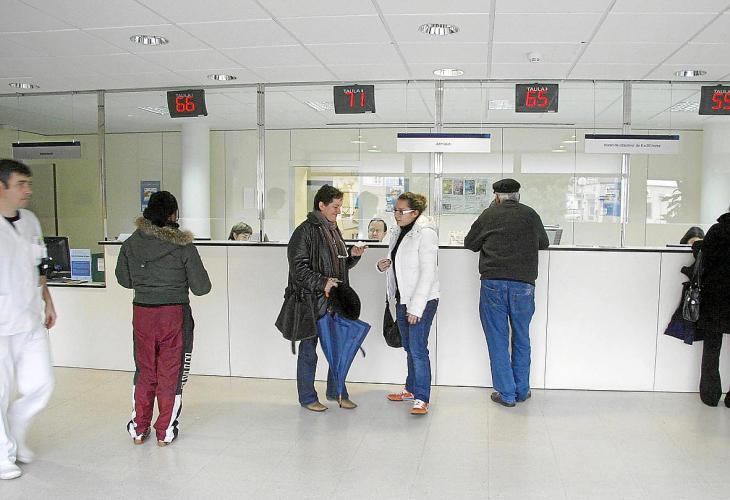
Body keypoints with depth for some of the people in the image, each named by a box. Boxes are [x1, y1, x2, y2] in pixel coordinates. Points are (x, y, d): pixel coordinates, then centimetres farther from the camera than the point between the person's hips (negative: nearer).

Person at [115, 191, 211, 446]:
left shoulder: (131, 243, -2)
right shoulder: (183, 245, -12)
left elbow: (123, 279, 11)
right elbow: (201, 287, -9)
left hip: (141, 312, 3)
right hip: (174, 314, -3)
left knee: (144, 371, 18)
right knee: (170, 373, 10)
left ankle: (138, 429, 24)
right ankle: (165, 432, 17)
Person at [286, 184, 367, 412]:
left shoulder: (334, 230, 15)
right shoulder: (305, 231, -11)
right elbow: (298, 267, -16)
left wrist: (353, 255, 4)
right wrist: (322, 283, -23)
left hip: (334, 300, 8)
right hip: (311, 301, -8)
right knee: (309, 350, 6)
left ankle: (336, 391, 30)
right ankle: (307, 397, 19)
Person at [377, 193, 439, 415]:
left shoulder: (425, 233, -15)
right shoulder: (398, 233, 11)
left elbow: (428, 272, -19)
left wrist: (416, 307, -22)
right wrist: (384, 266, 0)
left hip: (422, 301, -8)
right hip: (402, 299, 8)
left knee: (418, 349, -8)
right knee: (409, 348, 17)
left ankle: (422, 399, -1)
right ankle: (412, 389, 31)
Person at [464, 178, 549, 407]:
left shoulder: (489, 215, 3)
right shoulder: (531, 215, 9)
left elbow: (469, 243, 14)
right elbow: (544, 244, 23)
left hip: (493, 283, -2)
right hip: (523, 284, 2)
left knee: (497, 340, 6)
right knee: (521, 339, 16)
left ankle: (506, 394, 10)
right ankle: (522, 390, 25)